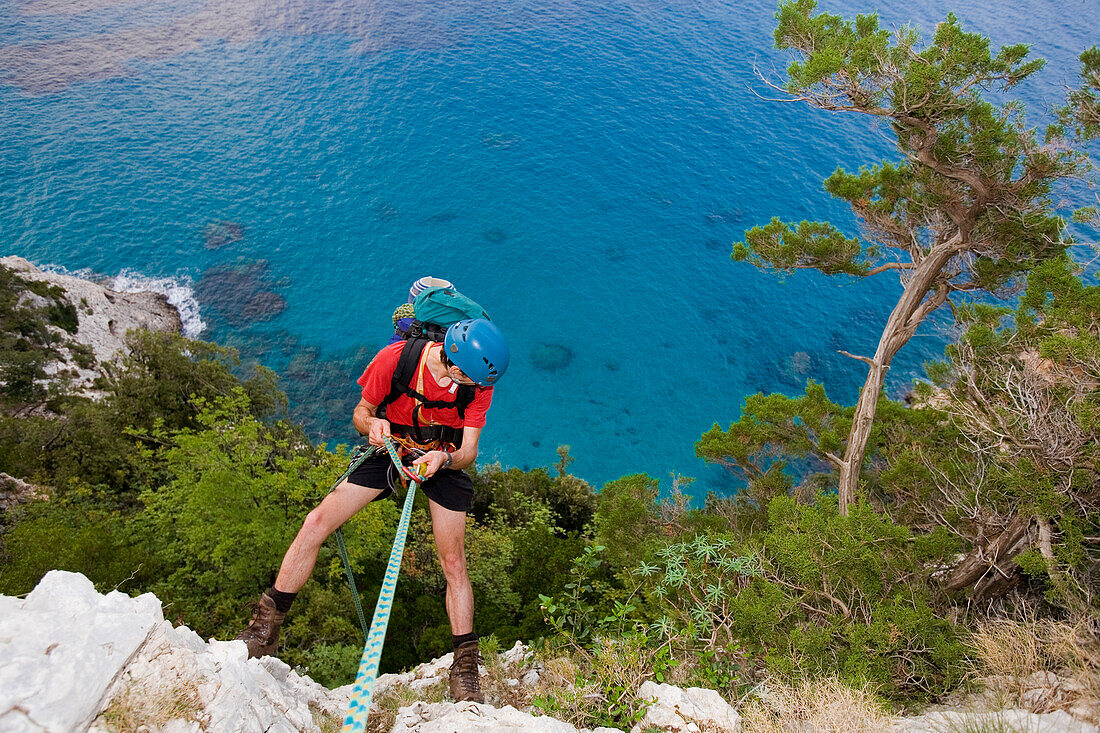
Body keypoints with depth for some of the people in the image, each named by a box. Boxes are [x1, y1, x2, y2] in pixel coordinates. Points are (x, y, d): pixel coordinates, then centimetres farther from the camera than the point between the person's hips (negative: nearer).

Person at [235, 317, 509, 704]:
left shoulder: (479, 382, -19)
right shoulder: (395, 358, -23)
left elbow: (469, 451, -16)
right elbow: (360, 413, -7)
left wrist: (444, 458, -38)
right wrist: (372, 424, -30)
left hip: (444, 462, 0)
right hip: (390, 451, 0)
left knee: (453, 563, -6)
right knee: (316, 522, -13)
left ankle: (465, 668, 9)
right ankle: (265, 629, 3)